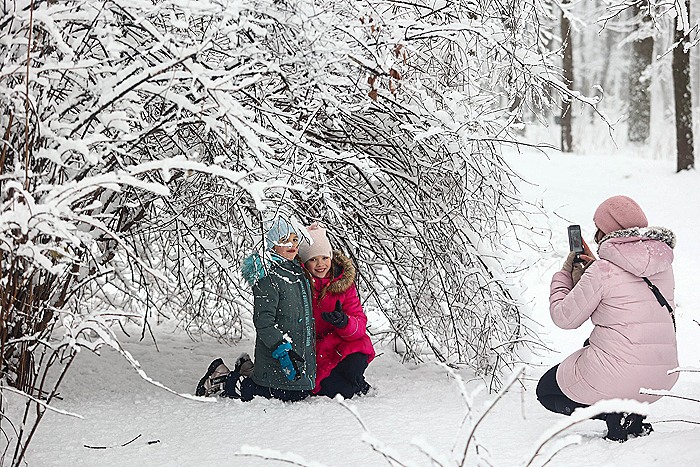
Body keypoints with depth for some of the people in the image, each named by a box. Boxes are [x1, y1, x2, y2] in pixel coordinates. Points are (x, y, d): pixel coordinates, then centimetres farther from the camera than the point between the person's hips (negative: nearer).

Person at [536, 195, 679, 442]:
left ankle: (614, 414, -5)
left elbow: (565, 318, -3)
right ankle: (635, 415, 13)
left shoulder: (603, 271, -12)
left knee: (546, 390, 20)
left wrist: (564, 276, 13)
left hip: (617, 375, -7)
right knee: (592, 346, 37)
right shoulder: (663, 264, 8)